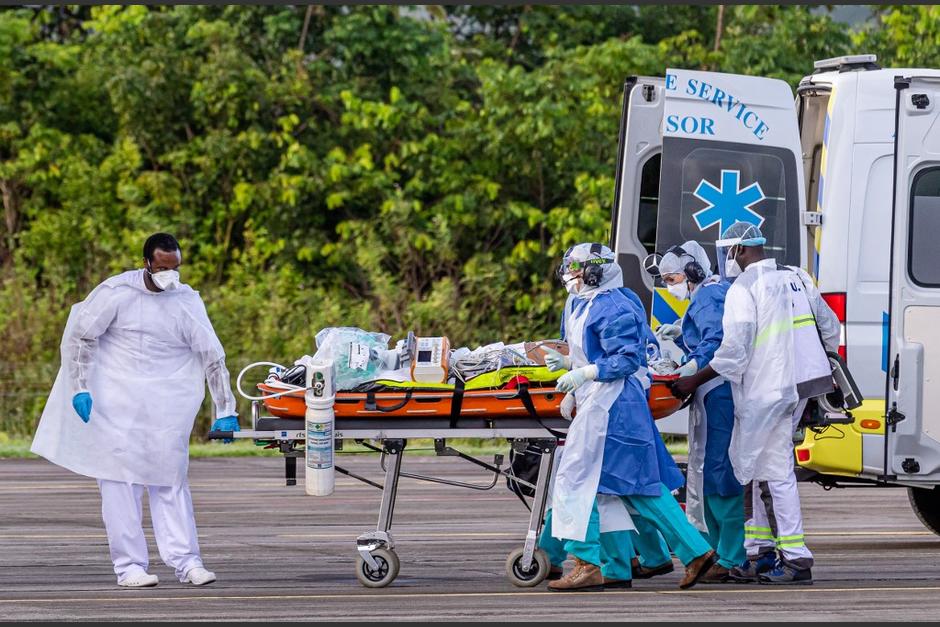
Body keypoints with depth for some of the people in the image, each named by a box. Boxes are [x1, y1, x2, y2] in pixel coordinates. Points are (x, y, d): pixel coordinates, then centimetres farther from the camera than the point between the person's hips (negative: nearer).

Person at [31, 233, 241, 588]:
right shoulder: (116, 293, -6)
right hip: (117, 403, -2)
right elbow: (79, 336, 0)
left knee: (171, 479, 1)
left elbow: (213, 357, 4)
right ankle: (129, 565, -1)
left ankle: (185, 561, 3)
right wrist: (79, 388, -6)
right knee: (120, 480, -3)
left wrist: (225, 411, 2)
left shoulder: (187, 301, 1)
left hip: (166, 407, 2)